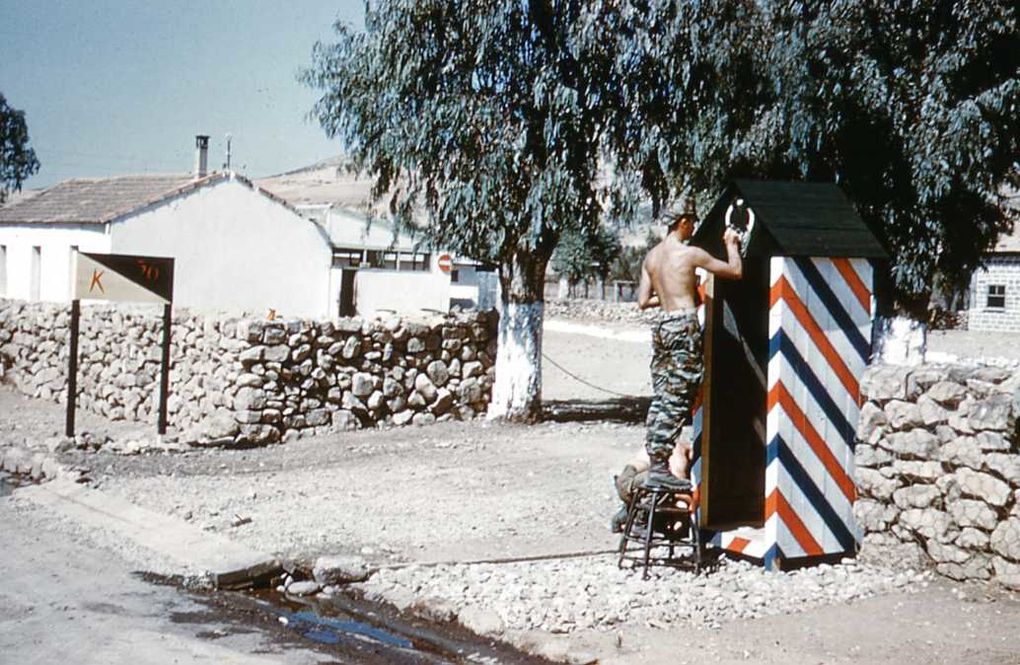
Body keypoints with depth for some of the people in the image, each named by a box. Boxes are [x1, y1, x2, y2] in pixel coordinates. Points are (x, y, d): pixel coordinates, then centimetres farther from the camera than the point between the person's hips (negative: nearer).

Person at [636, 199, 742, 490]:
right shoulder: (690, 253, -8)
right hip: (684, 326, -7)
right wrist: (731, 244, 16)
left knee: (661, 397, 11)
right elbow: (736, 271, -1)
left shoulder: (651, 256, 11)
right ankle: (660, 468, -8)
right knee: (677, 400, -6)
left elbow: (643, 301, 11)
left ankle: (654, 462, 12)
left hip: (661, 325, 7)